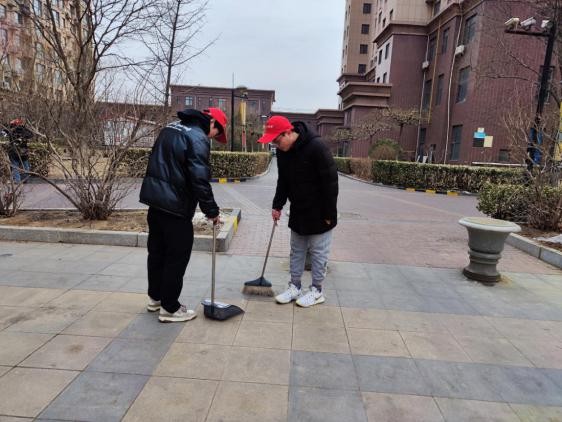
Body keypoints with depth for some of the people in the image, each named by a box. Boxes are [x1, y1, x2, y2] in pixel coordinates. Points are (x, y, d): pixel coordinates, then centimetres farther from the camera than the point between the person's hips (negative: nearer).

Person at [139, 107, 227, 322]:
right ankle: (170, 308, 12)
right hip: (175, 206, -9)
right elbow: (200, 180, -21)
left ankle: (155, 298, 33)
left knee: (157, 251, 19)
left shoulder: (171, 128, 16)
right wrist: (211, 210, -11)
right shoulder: (198, 138, -14)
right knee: (177, 257, 2)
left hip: (155, 199, 9)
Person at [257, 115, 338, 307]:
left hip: (319, 212, -7)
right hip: (298, 211, 7)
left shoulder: (316, 147, -25)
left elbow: (330, 182, -22)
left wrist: (329, 213, -19)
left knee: (318, 252, 5)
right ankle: (295, 287, 27)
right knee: (296, 250, 14)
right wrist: (277, 205, 2)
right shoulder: (282, 151, -2)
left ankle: (316, 291, 19)